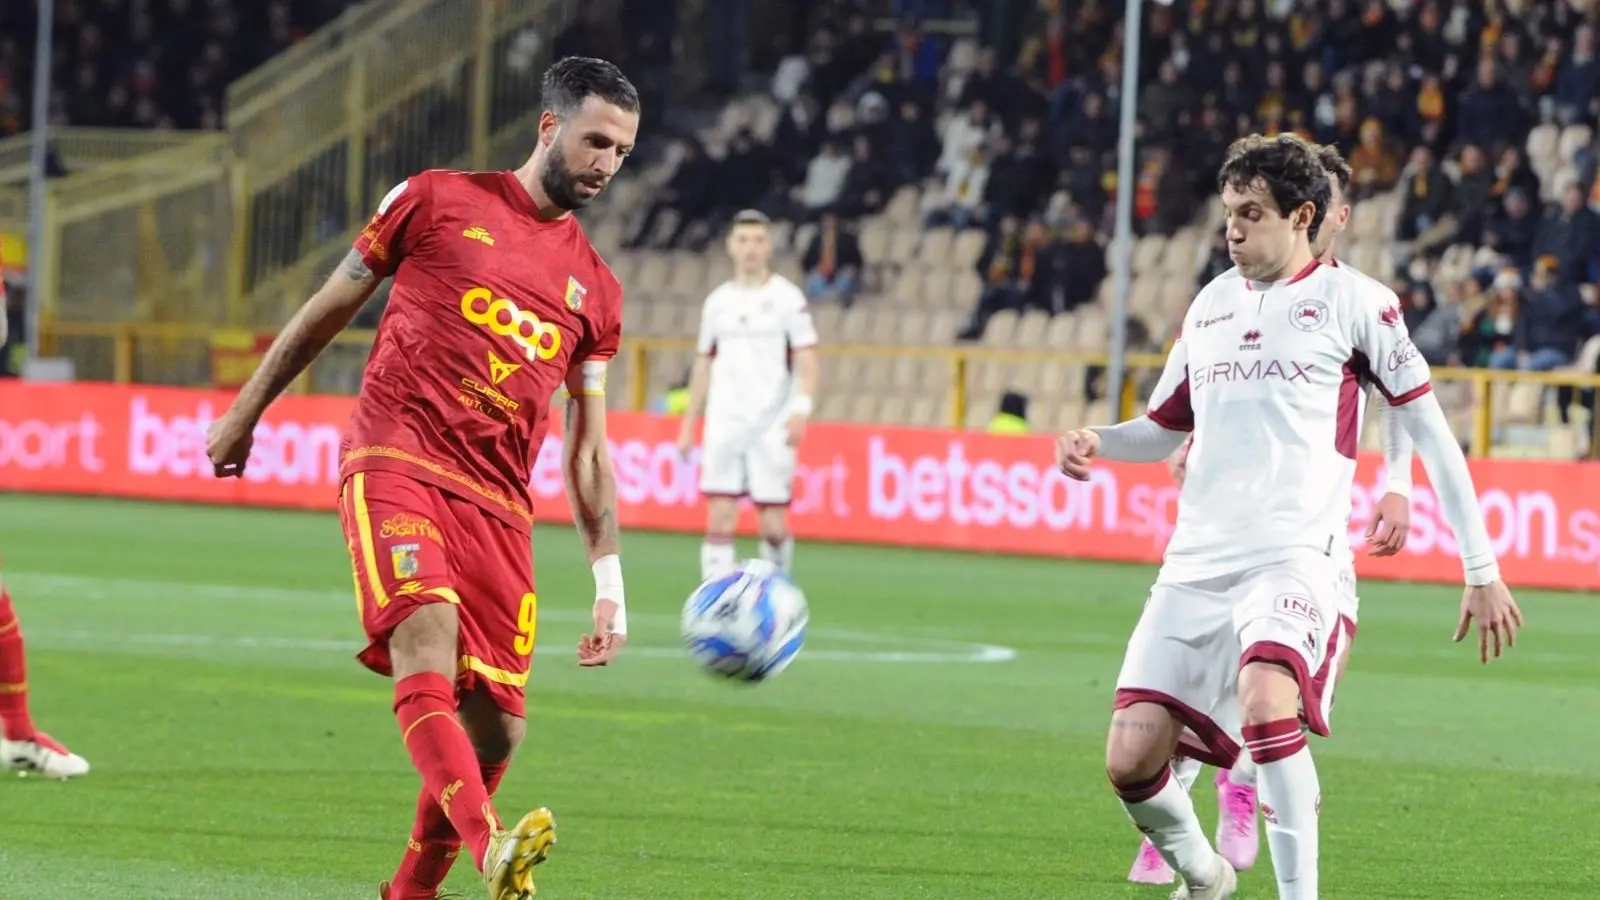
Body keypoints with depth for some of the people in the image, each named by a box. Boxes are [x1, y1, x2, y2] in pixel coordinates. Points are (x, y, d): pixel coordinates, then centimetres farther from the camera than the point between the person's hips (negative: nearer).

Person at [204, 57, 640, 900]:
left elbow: (587, 449, 19)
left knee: (496, 727, -3)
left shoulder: (593, 287, 17)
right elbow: (330, 308, 16)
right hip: (396, 464, -5)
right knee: (426, 641, -30)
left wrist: (608, 579, 12)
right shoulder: (436, 201, 7)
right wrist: (246, 412, 20)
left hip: (497, 506, 5)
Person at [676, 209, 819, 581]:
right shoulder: (718, 302, 12)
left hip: (771, 428, -3)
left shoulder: (787, 297, 0)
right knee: (719, 520, -7)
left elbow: (806, 361, -5)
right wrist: (689, 423, 15)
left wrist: (801, 410, -20)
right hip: (724, 426, 3)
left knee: (774, 527, -2)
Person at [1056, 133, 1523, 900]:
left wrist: (1481, 571, 0)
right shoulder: (1210, 304, 17)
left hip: (1294, 556, -5)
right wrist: (1095, 443, 5)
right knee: (1131, 759, -4)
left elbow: (1429, 431, 3)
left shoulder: (1351, 300, 1)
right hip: (1197, 562, 5)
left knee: (1266, 703, -34)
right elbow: (1164, 429, 28)